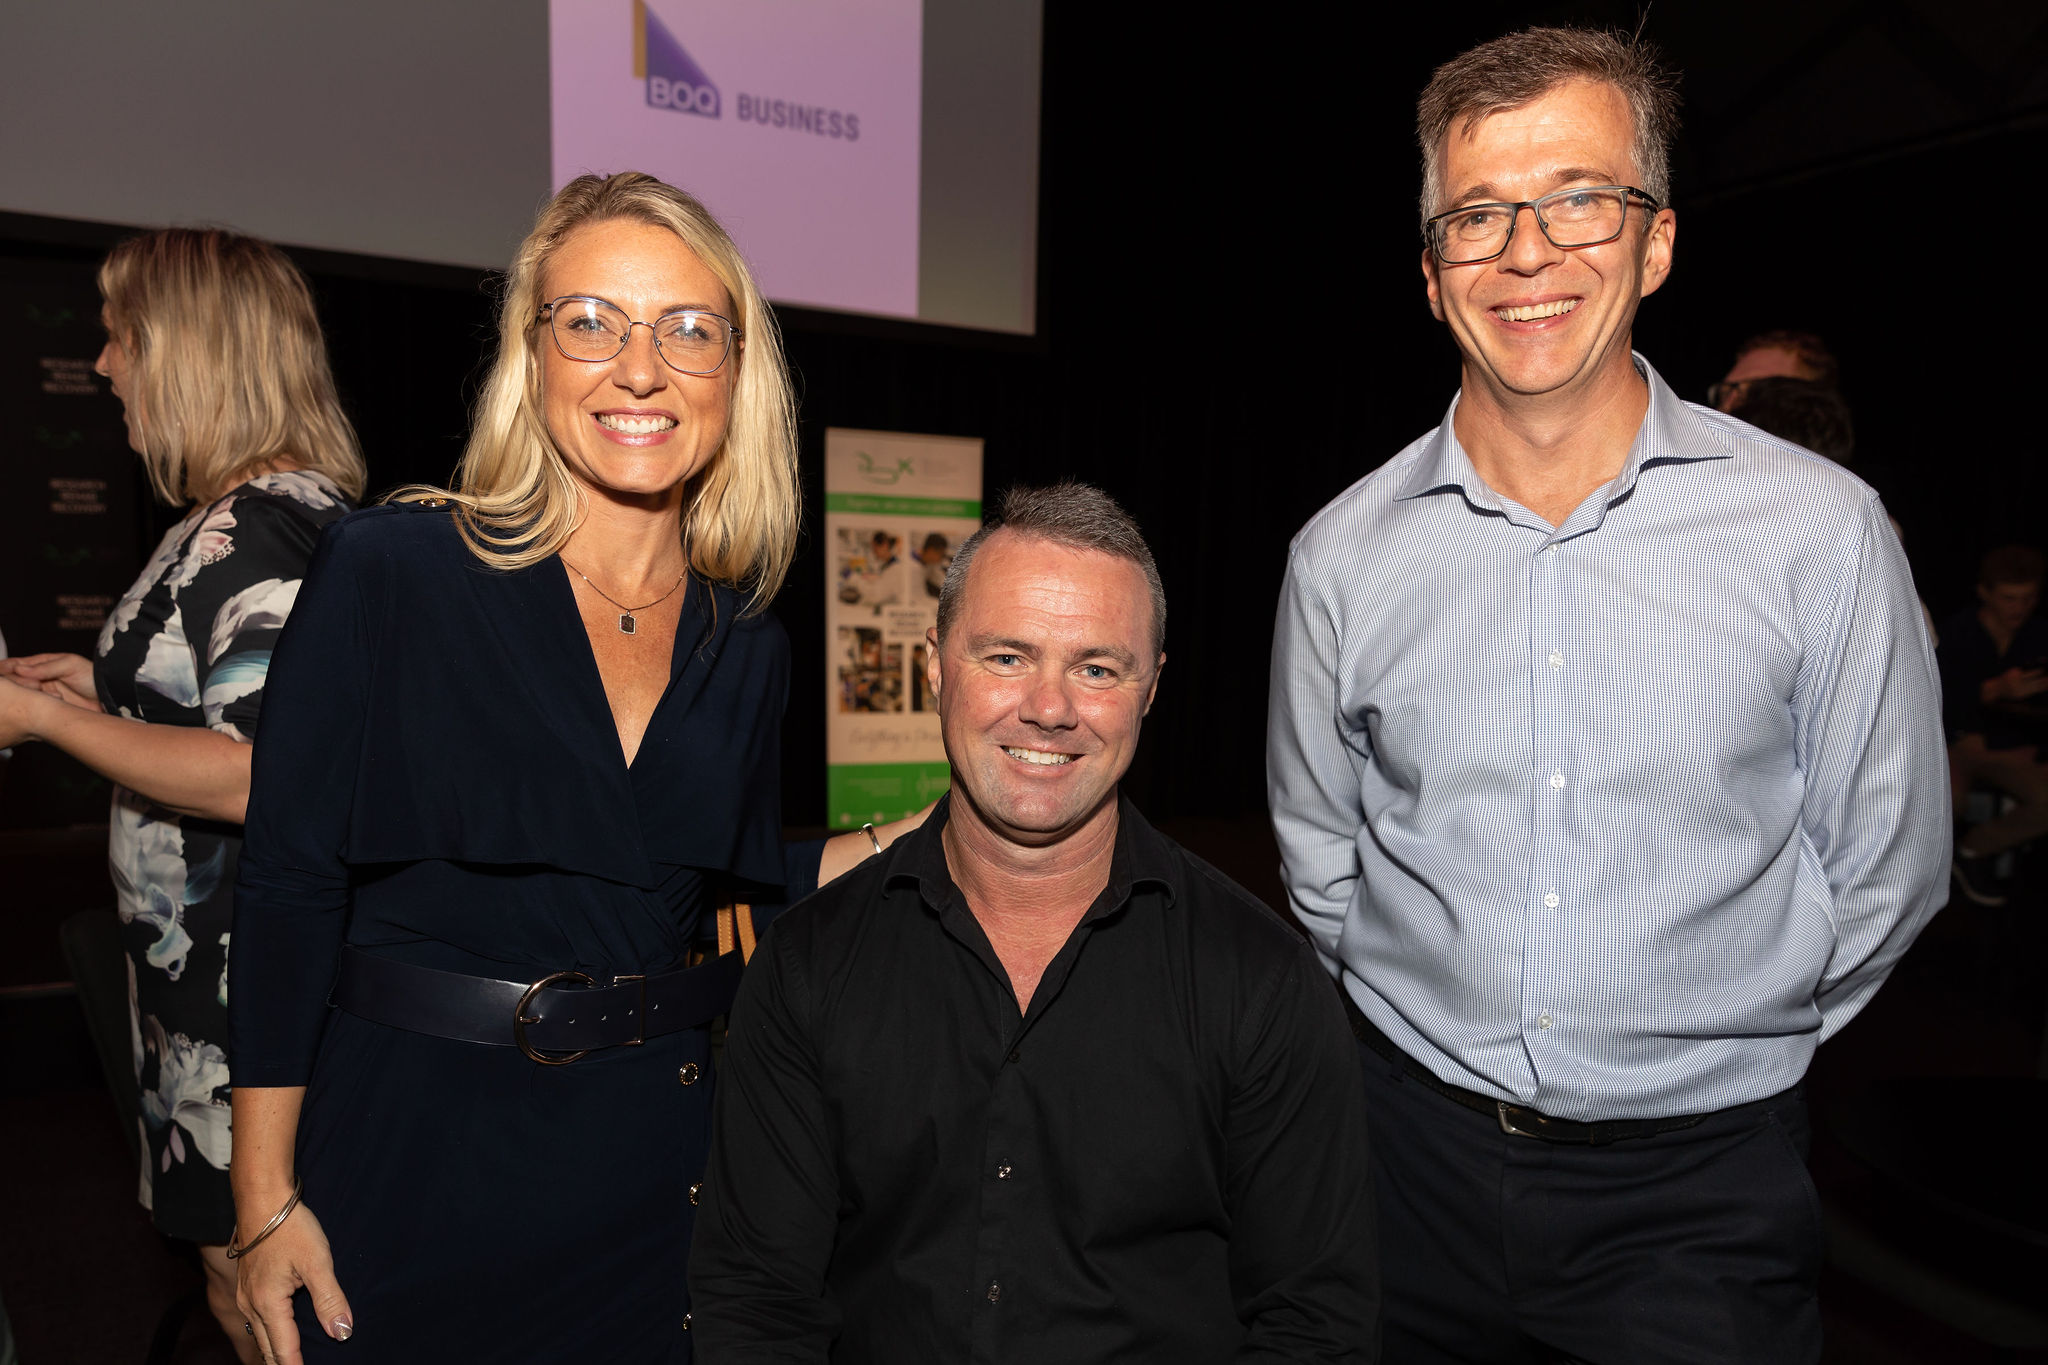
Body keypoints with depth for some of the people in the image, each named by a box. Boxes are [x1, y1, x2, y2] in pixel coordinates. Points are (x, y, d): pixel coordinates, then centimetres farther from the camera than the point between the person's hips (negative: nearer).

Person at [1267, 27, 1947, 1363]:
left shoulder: (1820, 531, -10)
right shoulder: (1344, 555, -5)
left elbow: (1886, 868, 1)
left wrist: (1718, 1051, 6)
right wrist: (1448, 1044, 8)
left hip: (1701, 1186, -1)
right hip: (1415, 1157, 2)